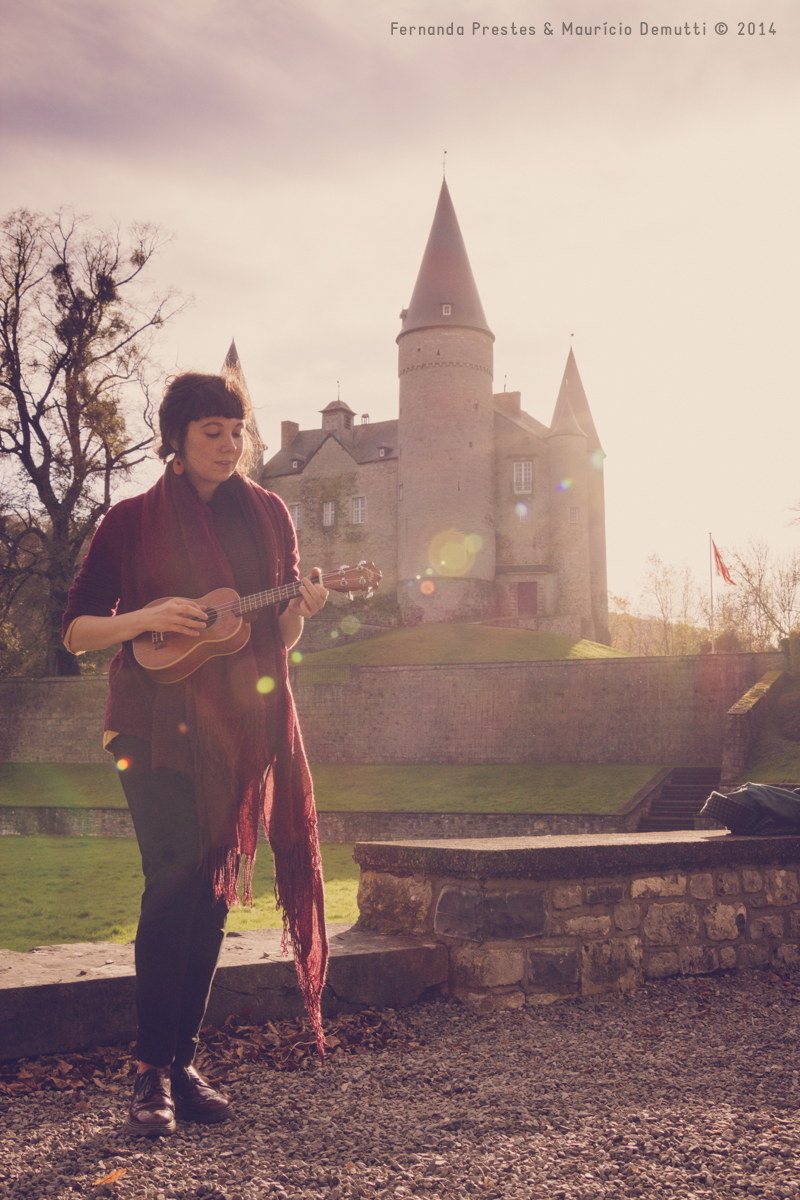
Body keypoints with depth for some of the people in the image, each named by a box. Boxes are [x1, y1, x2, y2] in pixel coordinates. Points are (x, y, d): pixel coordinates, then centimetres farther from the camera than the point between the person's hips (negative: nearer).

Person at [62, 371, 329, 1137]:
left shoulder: (266, 515, 10)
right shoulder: (131, 521, 2)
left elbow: (280, 638, 13)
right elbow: (75, 630, 1)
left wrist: (301, 608, -9)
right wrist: (148, 618, -16)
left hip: (241, 727, 3)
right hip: (157, 722, -3)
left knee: (212, 890, 5)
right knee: (172, 879, -14)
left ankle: (183, 1061, 16)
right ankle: (152, 1073, -4)